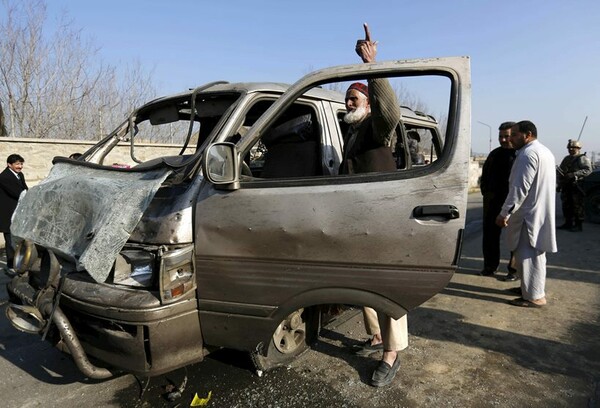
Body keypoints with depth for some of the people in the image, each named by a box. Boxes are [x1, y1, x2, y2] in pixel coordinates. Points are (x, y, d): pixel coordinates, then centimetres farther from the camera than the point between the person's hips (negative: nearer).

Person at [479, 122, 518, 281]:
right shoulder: (495, 154, 14)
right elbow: (485, 176, 22)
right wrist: (485, 191, 10)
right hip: (493, 201, 7)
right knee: (490, 233, 11)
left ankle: (514, 269, 13)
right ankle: (490, 266, 23)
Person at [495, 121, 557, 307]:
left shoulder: (528, 154, -17)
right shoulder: (545, 152, 17)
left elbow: (520, 188, -23)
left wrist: (505, 213, -20)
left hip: (529, 214, -11)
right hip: (540, 212, 11)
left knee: (527, 254, -5)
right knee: (534, 253, 18)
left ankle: (534, 296, 1)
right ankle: (534, 289, 29)